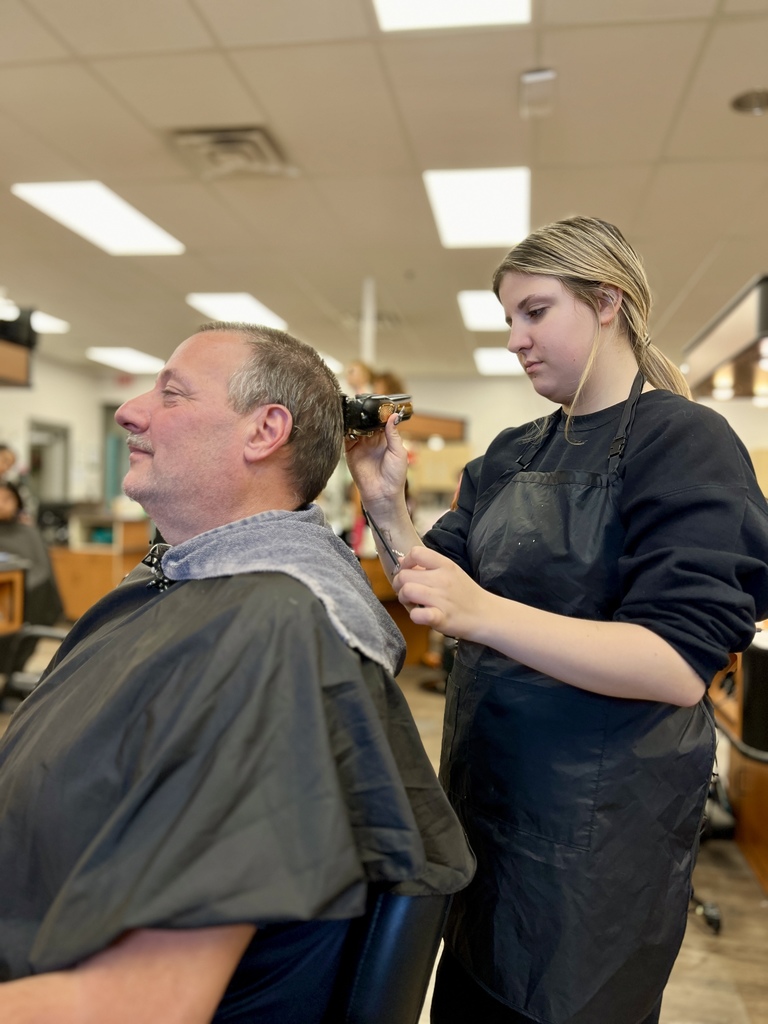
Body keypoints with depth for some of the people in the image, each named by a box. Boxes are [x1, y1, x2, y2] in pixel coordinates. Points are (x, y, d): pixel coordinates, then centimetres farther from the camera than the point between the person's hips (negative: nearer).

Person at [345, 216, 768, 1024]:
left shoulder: (684, 442, -14)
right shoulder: (513, 455, 6)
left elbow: (681, 667, -22)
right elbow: (442, 589, 7)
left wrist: (481, 614, -32)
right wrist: (386, 506, -9)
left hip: (595, 822, -6)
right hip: (484, 791, 6)